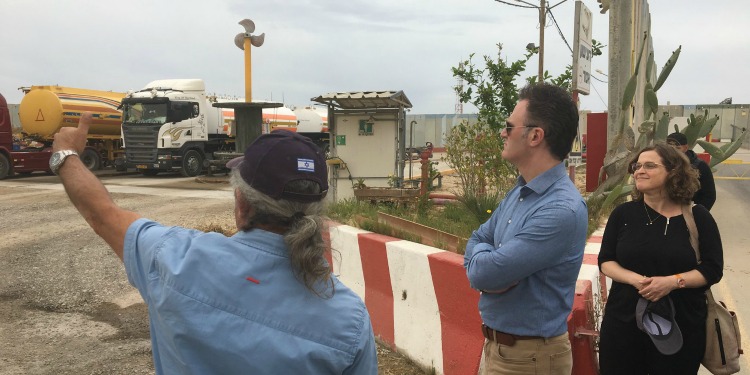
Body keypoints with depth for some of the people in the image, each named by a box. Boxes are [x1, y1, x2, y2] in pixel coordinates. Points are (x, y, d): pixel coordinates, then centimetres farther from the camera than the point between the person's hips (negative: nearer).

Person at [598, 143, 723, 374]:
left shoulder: (697, 217, -2)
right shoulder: (623, 213, 2)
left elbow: (713, 269, -3)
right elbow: (606, 262, 2)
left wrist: (673, 281, -19)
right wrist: (634, 279, -17)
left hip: (681, 326, -1)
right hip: (624, 321, 1)